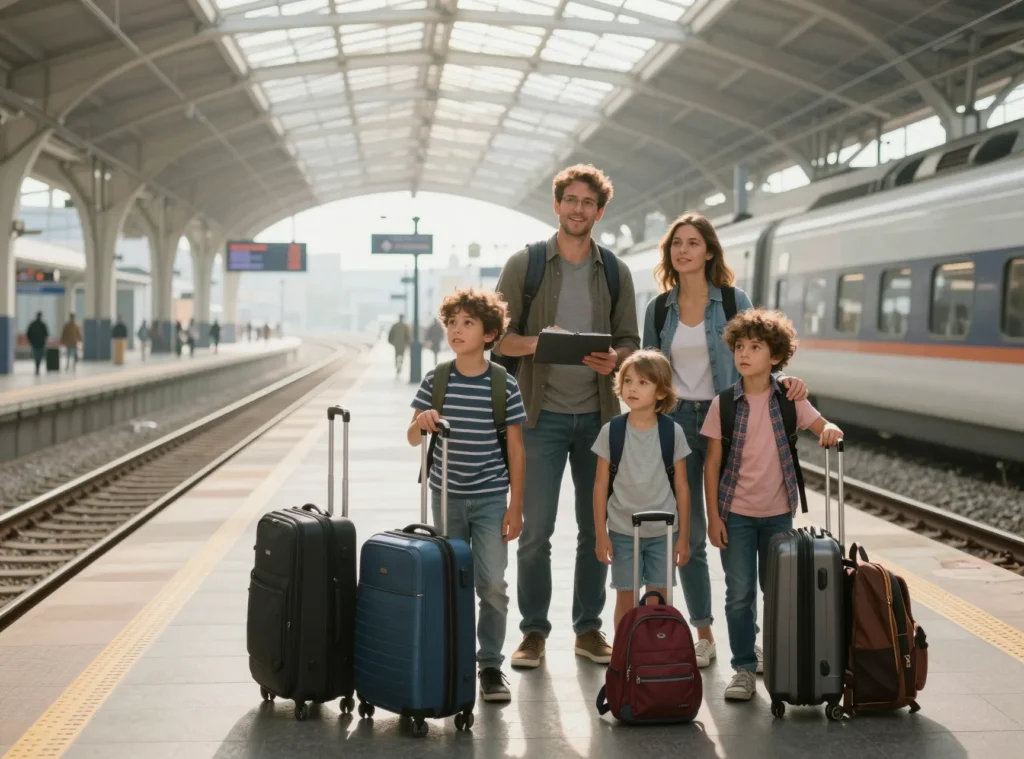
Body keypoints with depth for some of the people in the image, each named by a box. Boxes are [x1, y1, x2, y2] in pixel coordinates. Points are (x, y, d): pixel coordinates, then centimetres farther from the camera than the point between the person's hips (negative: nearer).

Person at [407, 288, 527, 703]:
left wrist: (515, 507, -4)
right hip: (447, 496, 2)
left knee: (492, 583, -4)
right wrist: (421, 422, -22)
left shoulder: (504, 385, -6)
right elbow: (413, 438, 3)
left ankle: (490, 665, 8)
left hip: (490, 498, -2)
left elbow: (516, 448, -2)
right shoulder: (435, 380, 0)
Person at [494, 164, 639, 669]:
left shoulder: (615, 272, 9)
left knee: (597, 527, 8)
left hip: (598, 413, 3)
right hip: (543, 414, -3)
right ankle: (534, 631, 10)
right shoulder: (524, 264, 1)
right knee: (535, 529, -2)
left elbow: (630, 340, 10)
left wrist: (614, 358, -12)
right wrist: (534, 344, -21)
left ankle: (588, 628, 19)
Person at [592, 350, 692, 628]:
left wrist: (683, 537, 2)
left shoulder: (672, 432, -4)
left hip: (663, 532, 0)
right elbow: (601, 485, 1)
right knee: (625, 599, 7)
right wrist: (601, 534, -1)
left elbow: (681, 487, 1)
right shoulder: (611, 431, -4)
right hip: (622, 531, 0)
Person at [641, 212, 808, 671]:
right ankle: (703, 634, 15)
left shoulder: (734, 301, 0)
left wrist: (781, 380, -21)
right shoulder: (659, 310, 8)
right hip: (675, 422, 3)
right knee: (688, 535, 5)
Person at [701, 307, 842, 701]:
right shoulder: (724, 404, -6)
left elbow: (823, 426, 4)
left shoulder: (788, 399, -2)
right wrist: (713, 516, -6)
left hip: (778, 511, 1)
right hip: (736, 513, -1)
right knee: (739, 592, 0)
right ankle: (744, 669, 8)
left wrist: (831, 429, -22)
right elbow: (712, 462, -3)